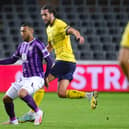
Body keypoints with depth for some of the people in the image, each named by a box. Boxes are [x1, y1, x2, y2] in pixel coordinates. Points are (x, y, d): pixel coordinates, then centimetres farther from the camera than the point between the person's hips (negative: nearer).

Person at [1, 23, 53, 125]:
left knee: (21, 93, -36)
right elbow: (13, 60, 23)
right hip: (24, 79, 8)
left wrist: (45, 77, -6)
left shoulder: (37, 44, -11)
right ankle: (13, 120, 25)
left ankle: (38, 112, -17)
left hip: (36, 78, -8)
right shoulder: (22, 45, 13)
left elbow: (49, 61, -10)